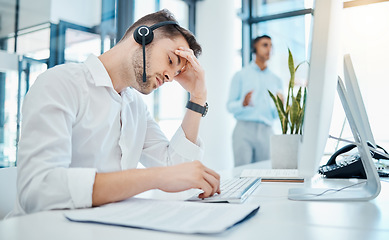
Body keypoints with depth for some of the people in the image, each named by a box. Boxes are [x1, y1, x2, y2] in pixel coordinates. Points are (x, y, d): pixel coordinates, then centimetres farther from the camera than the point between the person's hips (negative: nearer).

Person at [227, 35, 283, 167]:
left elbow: (276, 115, 17)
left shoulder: (276, 80, 18)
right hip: (244, 129, -3)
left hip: (266, 131, 3)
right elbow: (230, 106, 3)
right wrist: (243, 103, -17)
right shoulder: (241, 75, 10)